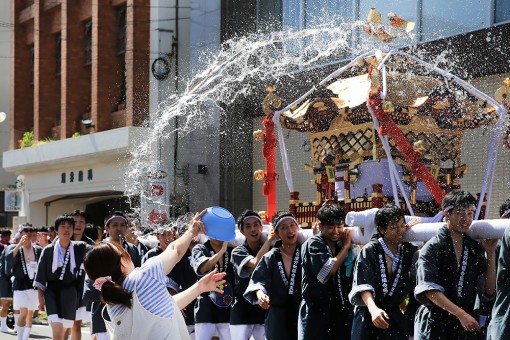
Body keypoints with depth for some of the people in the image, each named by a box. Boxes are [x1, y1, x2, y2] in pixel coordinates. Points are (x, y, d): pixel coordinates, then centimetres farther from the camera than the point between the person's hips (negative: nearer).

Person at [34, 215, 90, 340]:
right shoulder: (48, 250, 0)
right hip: (52, 292, -3)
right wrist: (40, 299, 1)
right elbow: (40, 277, 3)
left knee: (64, 330, 11)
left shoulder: (79, 248, 4)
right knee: (57, 329, -19)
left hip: (70, 293, 3)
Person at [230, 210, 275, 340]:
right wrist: (269, 240, -12)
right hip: (243, 309, -2)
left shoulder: (271, 250, 7)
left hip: (264, 309, 2)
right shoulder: (238, 252, -2)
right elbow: (255, 263, -19)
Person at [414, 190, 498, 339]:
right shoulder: (432, 248, -6)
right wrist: (461, 314, -22)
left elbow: (489, 293, 4)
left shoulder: (476, 249, 8)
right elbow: (429, 290, -15)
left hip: (466, 327, 4)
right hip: (434, 325, -4)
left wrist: (491, 253, -1)